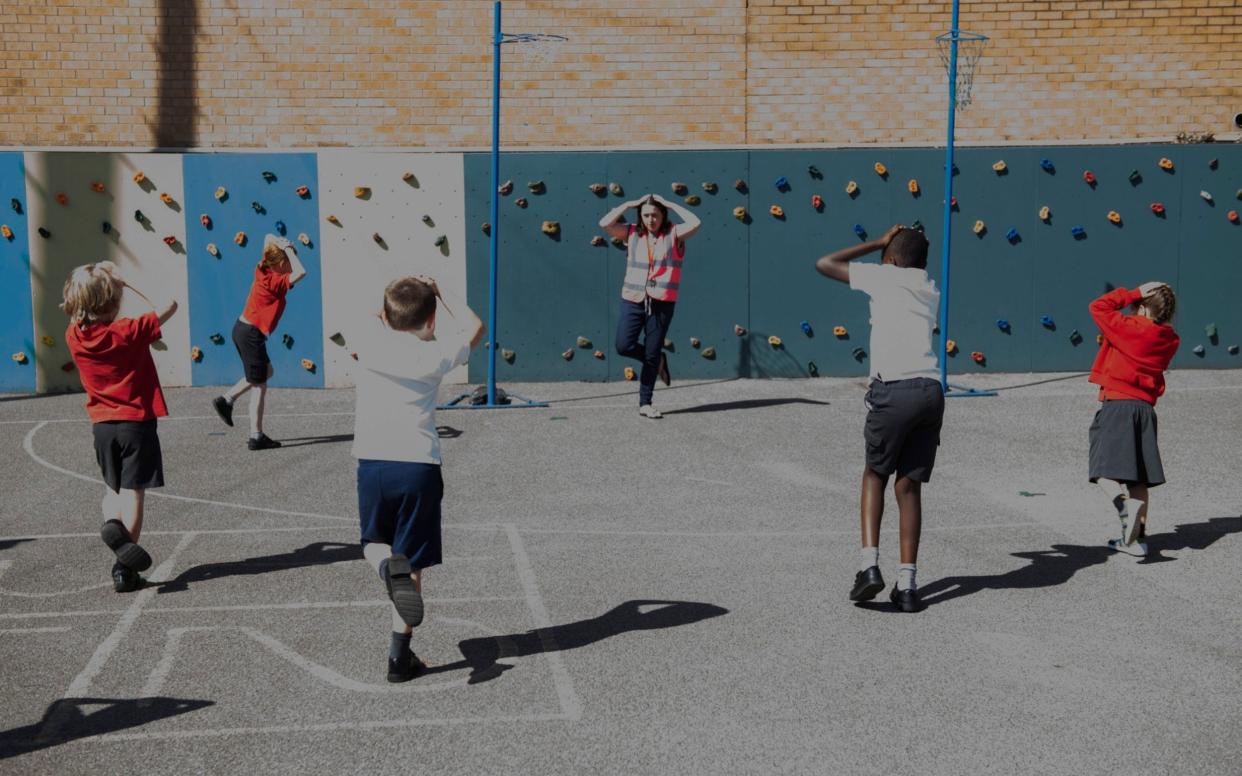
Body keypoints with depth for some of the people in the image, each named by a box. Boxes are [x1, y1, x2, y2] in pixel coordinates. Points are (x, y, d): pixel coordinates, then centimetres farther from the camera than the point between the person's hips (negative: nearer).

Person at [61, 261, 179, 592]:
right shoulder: (130, 331, -15)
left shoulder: (74, 336, -3)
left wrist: (92, 280, 9)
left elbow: (78, 314, 20)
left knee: (112, 487, 22)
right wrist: (128, 285, -3)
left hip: (102, 425, 4)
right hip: (137, 422, -4)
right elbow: (169, 306, -5)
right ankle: (124, 567, -4)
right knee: (132, 491, -2)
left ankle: (112, 523, -9)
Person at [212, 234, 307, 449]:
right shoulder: (275, 282, -20)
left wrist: (280, 243, -3)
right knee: (259, 386, 0)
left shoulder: (263, 270, 3)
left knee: (266, 371, 26)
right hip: (251, 334, -9)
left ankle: (226, 399, 23)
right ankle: (256, 437, 5)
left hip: (242, 329, 9)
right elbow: (301, 273, -35)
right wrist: (288, 249, -23)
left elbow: (268, 237, 17)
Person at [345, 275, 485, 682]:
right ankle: (399, 655, 7)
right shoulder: (435, 355, -1)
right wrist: (440, 293, 22)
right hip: (419, 466, -1)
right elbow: (474, 327, 18)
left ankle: (386, 566, -13)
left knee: (375, 543, 22)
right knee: (413, 565, 8)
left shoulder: (368, 339, 0)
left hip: (372, 462, 1)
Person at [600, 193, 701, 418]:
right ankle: (658, 361, 21)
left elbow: (694, 223, -18)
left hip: (662, 303, -2)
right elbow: (605, 223, -6)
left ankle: (645, 403, 15)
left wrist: (670, 205, -10)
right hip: (633, 300, 2)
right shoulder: (632, 233, 5)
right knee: (623, 346, -9)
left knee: (652, 354, 4)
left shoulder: (673, 233, 0)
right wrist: (630, 204, -4)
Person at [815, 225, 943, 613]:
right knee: (910, 485, 11)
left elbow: (824, 263, 18)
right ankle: (907, 584, 7)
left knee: (875, 474, 16)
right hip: (931, 389, 4)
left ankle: (870, 565, 1)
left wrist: (878, 243, 22)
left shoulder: (882, 276, 7)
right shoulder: (930, 289, 21)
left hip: (894, 390, -4)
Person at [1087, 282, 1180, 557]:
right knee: (1137, 475, 9)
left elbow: (1098, 307, -4)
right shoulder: (1170, 340, 7)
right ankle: (1136, 536, 10)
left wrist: (1131, 295, 1)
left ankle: (1124, 506, -34)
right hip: (1146, 408, 6)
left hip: (1117, 404, -6)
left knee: (1104, 468, -7)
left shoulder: (1129, 328, -10)